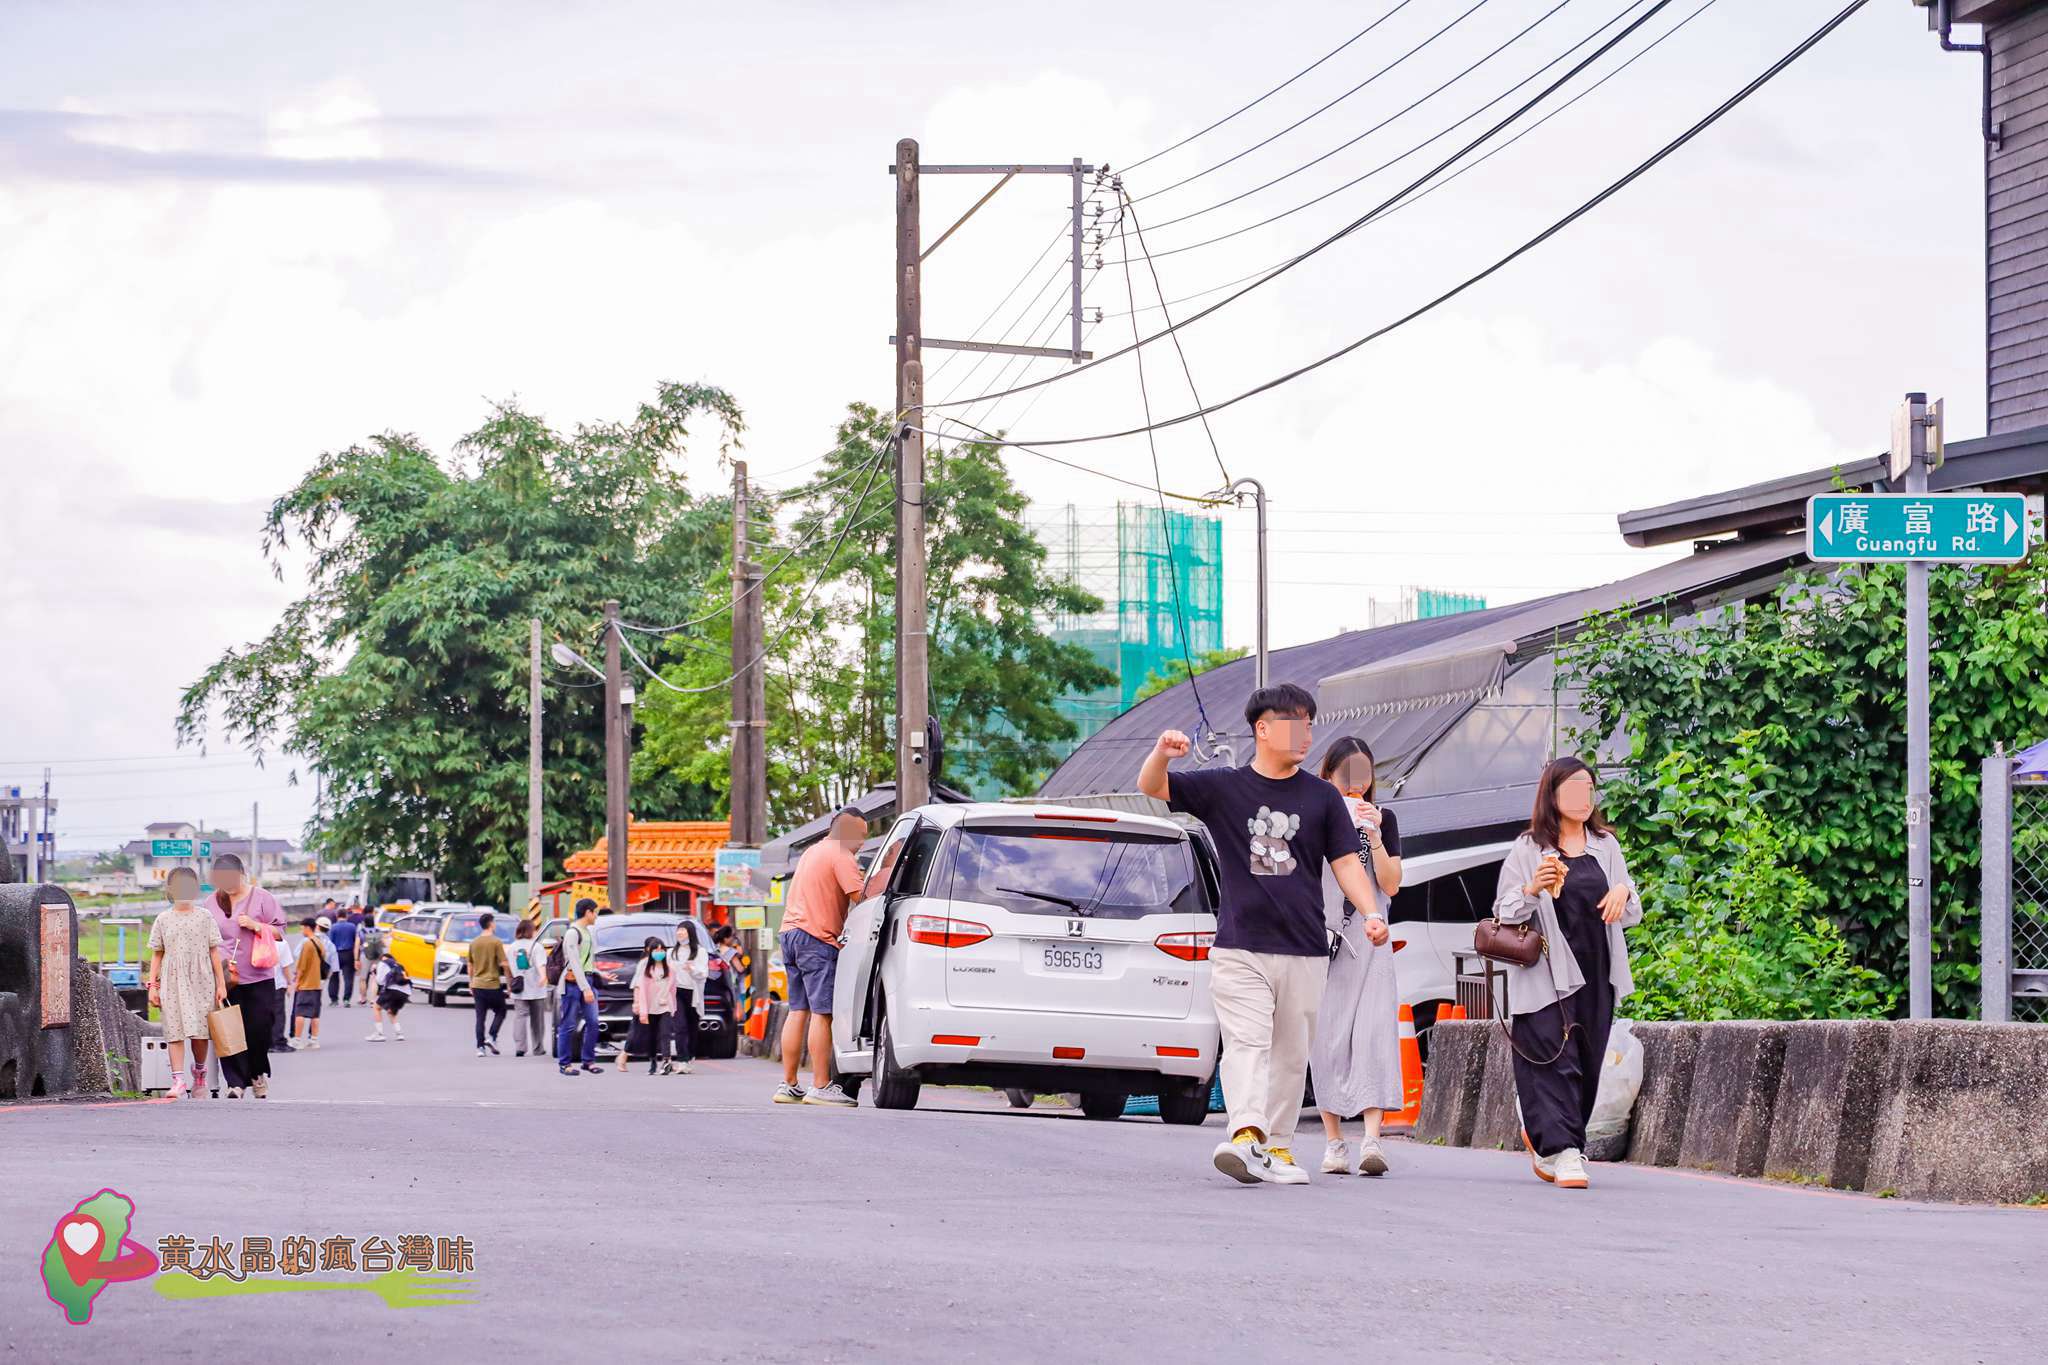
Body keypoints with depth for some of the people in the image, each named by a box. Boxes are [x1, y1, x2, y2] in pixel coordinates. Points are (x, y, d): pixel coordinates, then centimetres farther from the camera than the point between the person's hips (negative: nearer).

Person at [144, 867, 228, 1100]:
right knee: (175, 1031, -7)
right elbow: (157, 955, 11)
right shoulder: (163, 919, 8)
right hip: (172, 982, 0)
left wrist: (221, 984, 3)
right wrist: (152, 985, 4)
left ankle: (199, 1071, 24)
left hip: (200, 980, 0)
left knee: (200, 1030, 0)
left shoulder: (204, 917, 6)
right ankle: (178, 1080, -11)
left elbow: (214, 952, 6)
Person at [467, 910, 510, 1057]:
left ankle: (480, 1047, -1)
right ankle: (492, 1038, -4)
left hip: (477, 985, 4)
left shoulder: (473, 943, 6)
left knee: (480, 1017, 5)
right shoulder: (496, 942, -10)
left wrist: (471, 984, 21)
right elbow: (504, 964, -12)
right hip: (493, 984, -4)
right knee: (500, 1012, 13)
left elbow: (470, 965, 13)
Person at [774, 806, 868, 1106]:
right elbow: (860, 896, -16)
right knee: (823, 1012, -10)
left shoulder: (813, 851, 23)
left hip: (790, 932, 9)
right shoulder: (840, 856, -7)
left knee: (798, 1011, 10)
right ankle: (821, 1087, -15)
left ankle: (788, 1085, 10)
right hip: (817, 938, -9)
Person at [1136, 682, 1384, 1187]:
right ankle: (1246, 1136, -30)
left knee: (1291, 1055, 6)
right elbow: (1152, 787, 0)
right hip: (1239, 950, -2)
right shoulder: (1223, 787, 4)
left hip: (1304, 952, 2)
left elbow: (1346, 862, 8)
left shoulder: (1321, 796, 9)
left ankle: (1278, 1146, 15)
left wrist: (1370, 913, -10)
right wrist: (1162, 753, -24)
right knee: (1246, 1044, -16)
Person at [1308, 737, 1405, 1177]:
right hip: (1321, 939, -1)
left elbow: (1391, 885, 2)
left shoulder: (1383, 820, 10)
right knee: (1326, 1037, -2)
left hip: (1368, 942, 1)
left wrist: (1373, 834, -9)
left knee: (1372, 1032, -13)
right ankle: (1333, 1142, 4)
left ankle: (1372, 1139, -21)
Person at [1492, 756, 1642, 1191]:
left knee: (1586, 1062, 8)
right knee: (1554, 1061, -12)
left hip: (1595, 975, 5)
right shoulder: (1528, 850, 1)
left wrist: (1624, 892, -8)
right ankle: (1564, 1153, -16)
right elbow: (1504, 915, -1)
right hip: (1546, 973, -5)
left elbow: (1632, 916, 15)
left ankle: (1540, 1134, 28)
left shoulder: (1605, 847, 13)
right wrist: (1533, 889, -19)